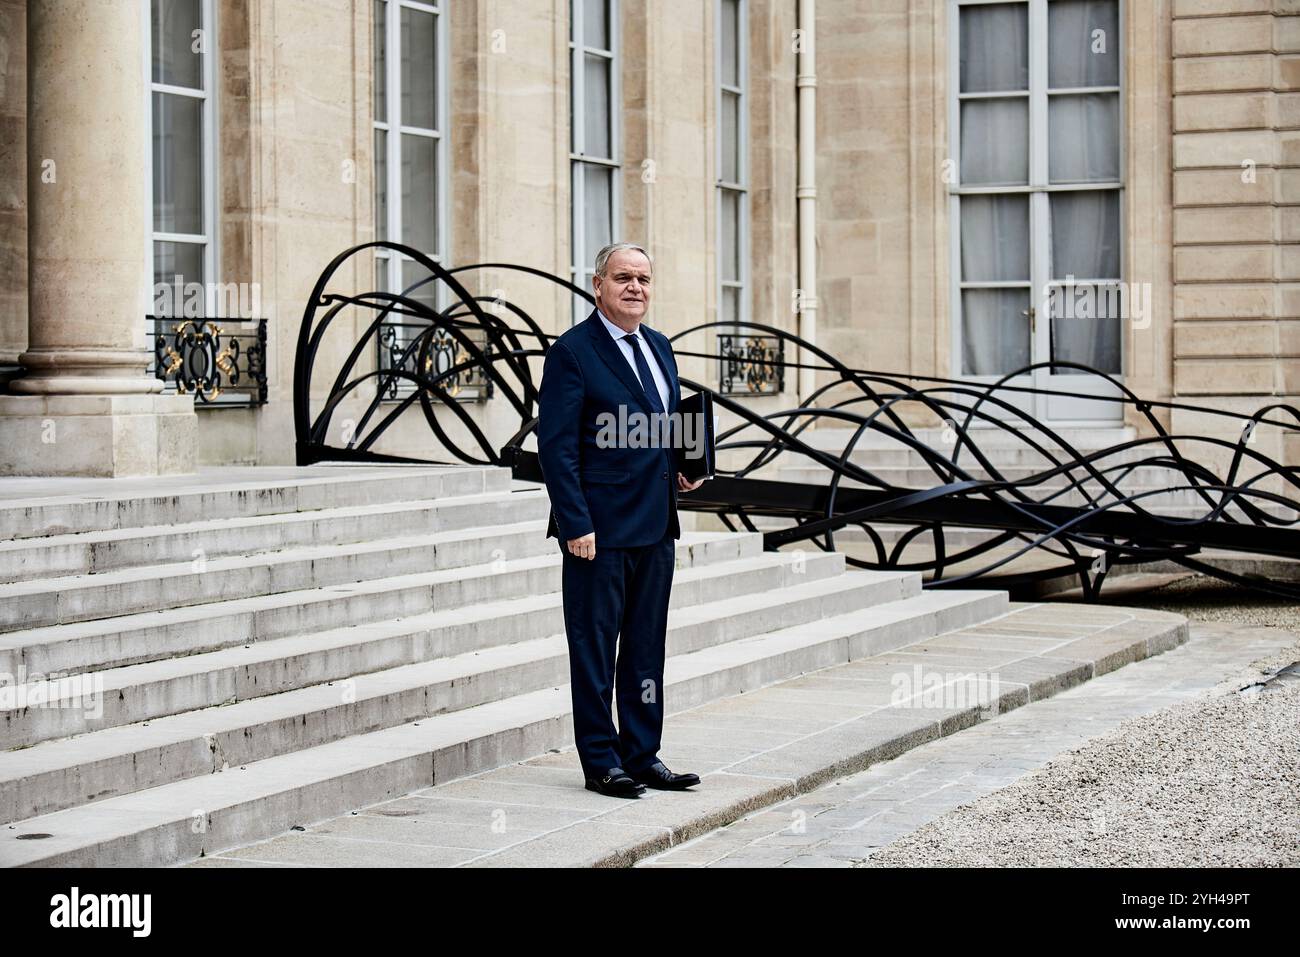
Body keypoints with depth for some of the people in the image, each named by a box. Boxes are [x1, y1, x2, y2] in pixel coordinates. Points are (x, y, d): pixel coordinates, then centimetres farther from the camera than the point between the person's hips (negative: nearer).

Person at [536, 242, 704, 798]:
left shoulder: (659, 348, 14)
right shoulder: (572, 352, -9)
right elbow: (556, 447, -12)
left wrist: (679, 470, 4)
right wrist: (576, 524, -18)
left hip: (655, 528, 7)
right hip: (599, 531, -7)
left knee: (646, 647, 13)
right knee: (594, 647, 1)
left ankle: (642, 755, 21)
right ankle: (601, 762, 8)